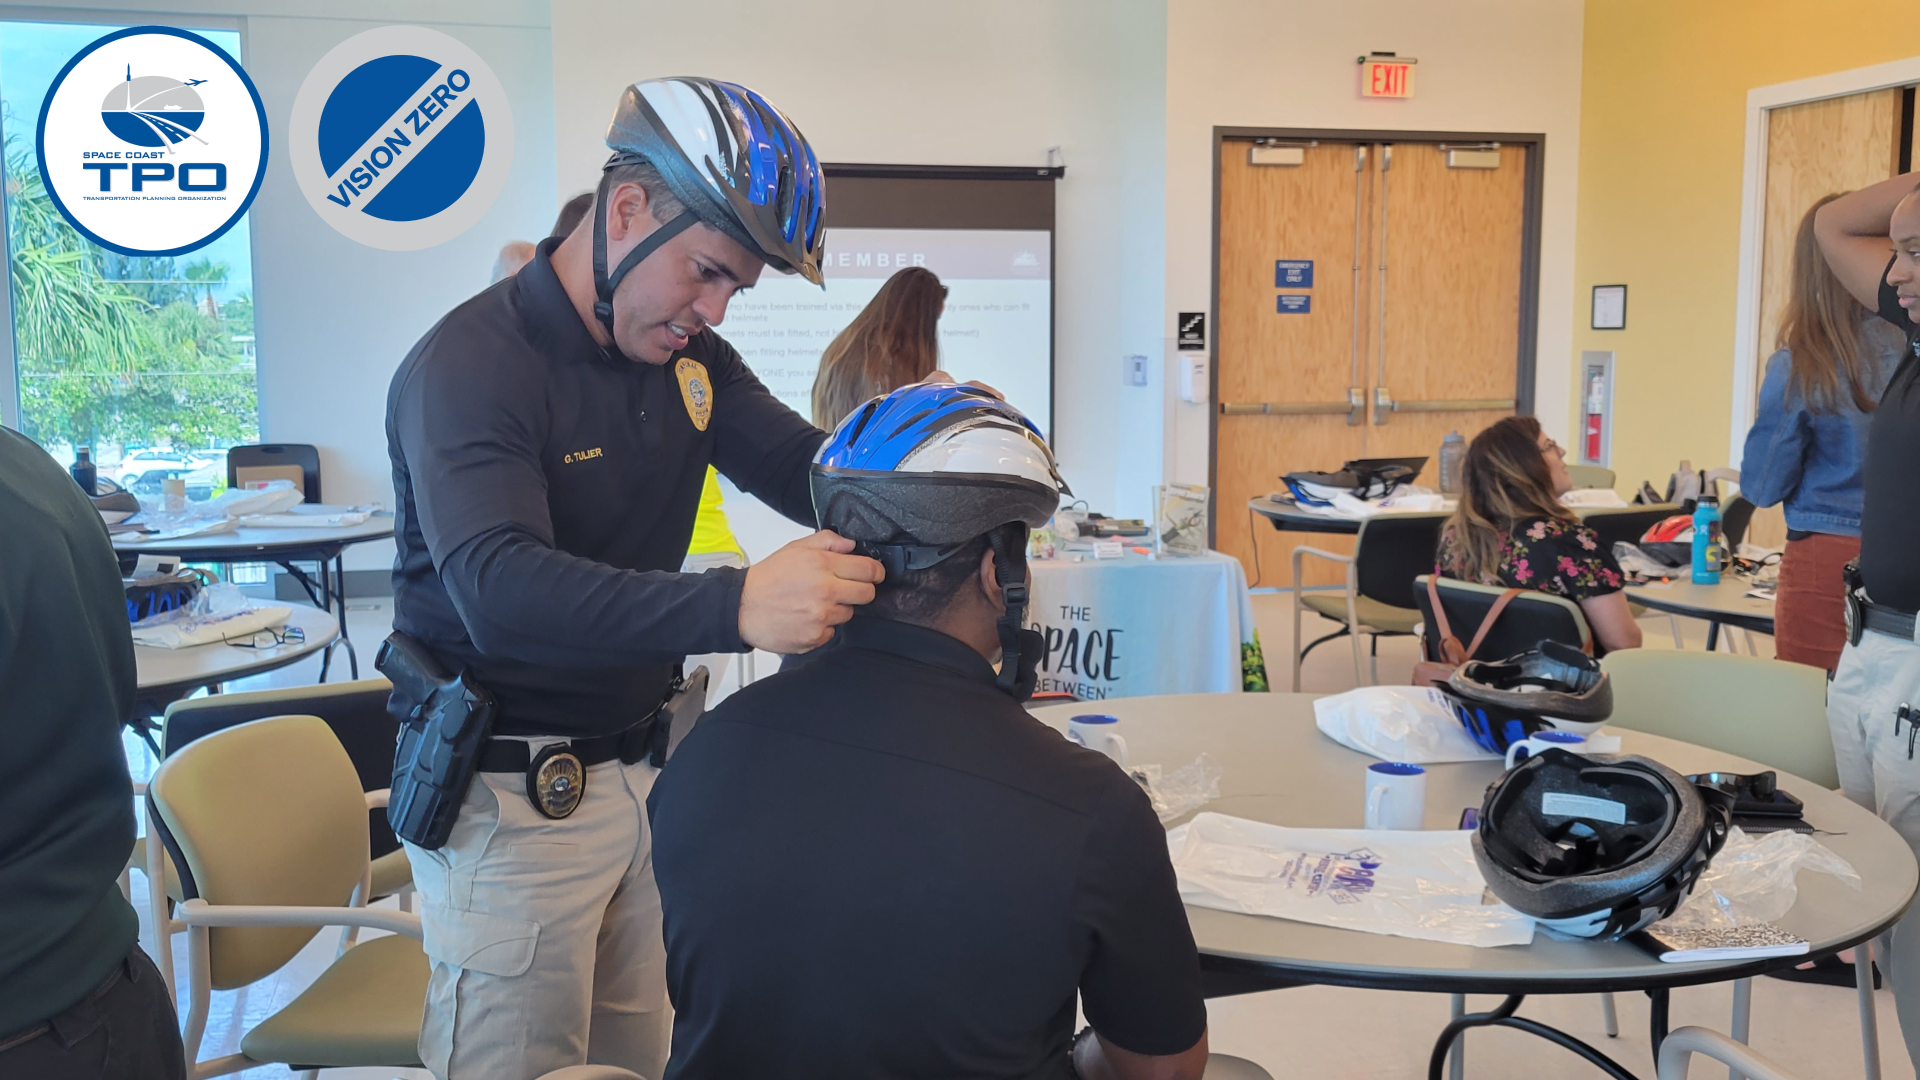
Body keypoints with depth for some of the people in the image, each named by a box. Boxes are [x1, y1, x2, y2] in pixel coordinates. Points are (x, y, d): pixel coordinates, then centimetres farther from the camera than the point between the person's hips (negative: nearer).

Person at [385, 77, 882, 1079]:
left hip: (638, 765, 7)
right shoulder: (469, 365, -19)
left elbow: (810, 471, 0)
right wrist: (735, 604, -46)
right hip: (512, 797, -6)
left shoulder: (691, 359, 5)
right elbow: (500, 592, -33)